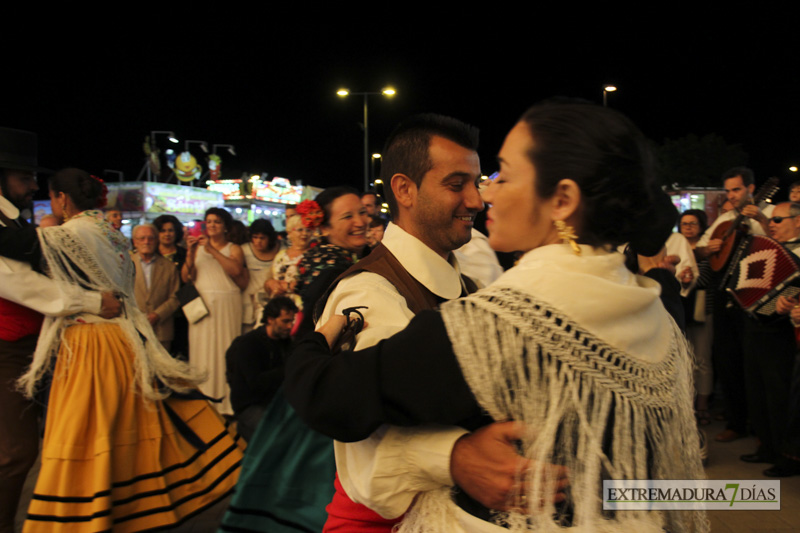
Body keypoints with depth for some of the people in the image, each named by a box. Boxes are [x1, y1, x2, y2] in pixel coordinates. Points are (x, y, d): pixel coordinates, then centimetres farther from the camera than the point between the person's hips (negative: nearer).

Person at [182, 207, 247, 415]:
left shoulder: (233, 248, 8)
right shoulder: (198, 247, 15)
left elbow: (236, 270, -13)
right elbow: (186, 278, 5)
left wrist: (213, 251, -15)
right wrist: (190, 253, -8)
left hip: (226, 305, -2)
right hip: (201, 305, 2)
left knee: (224, 348, -4)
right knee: (201, 350, 0)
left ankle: (225, 402, 2)